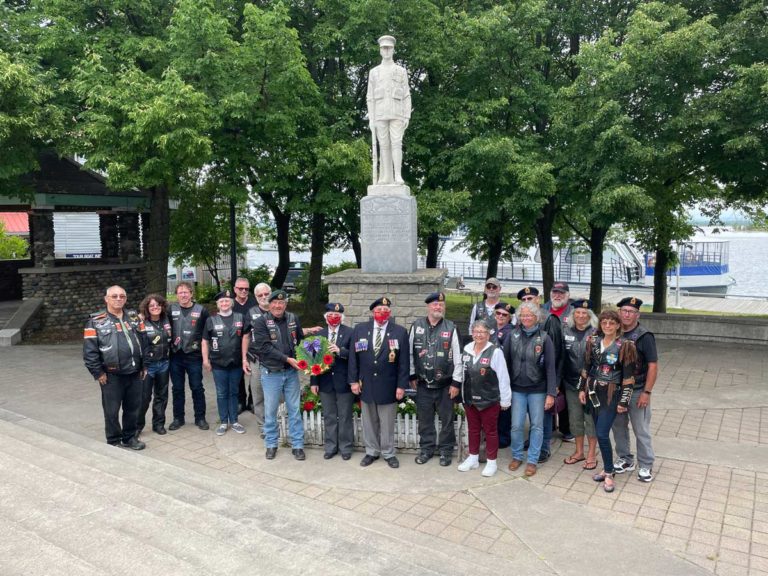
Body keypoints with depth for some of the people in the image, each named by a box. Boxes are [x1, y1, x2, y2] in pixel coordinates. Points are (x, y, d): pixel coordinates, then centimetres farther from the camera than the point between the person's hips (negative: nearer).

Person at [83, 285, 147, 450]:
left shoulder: (134, 318, 10)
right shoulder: (96, 322, -4)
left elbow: (143, 342, 13)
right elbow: (89, 351, -8)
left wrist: (143, 366, 9)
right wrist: (98, 373, -10)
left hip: (134, 374, 4)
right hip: (111, 376, -4)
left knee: (133, 408, 13)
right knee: (112, 411, 6)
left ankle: (129, 438, 30)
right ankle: (114, 442, 22)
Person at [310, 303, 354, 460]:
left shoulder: (350, 333, -5)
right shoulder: (319, 334, 6)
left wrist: (340, 351, -26)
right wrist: (313, 381, 2)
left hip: (343, 381, -3)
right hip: (325, 381, 3)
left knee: (345, 417, 8)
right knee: (329, 417, 13)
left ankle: (345, 447, 20)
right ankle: (331, 447, 25)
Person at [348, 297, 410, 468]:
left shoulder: (400, 332, -4)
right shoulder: (359, 329, 1)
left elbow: (404, 361, -5)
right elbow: (353, 357, 3)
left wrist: (401, 386, -8)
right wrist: (354, 380, -2)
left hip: (388, 387, -2)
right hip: (366, 385, 2)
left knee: (387, 422, 8)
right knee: (369, 422, 13)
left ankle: (388, 453, 23)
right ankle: (371, 452, 27)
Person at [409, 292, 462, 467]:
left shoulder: (451, 328, -5)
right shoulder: (416, 326, 0)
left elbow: (457, 357, -5)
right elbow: (410, 352, 7)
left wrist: (456, 382, -6)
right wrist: (412, 375, 6)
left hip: (445, 384, -1)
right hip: (423, 384, 2)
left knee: (446, 419, 8)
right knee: (424, 419, 12)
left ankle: (445, 450, 24)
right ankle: (426, 448, 28)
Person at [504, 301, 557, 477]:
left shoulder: (544, 338, -6)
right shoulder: (513, 336, -1)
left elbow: (550, 367, -8)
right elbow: (505, 362, 0)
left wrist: (551, 393, -12)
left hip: (538, 389, -1)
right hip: (517, 388, 1)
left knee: (537, 426, 7)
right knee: (516, 425, 4)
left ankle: (533, 460, 20)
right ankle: (516, 456, 24)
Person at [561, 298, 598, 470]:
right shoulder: (566, 331, 3)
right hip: (571, 383, 4)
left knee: (591, 418, 5)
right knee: (575, 418, 14)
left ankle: (591, 454, 20)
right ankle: (579, 451, 30)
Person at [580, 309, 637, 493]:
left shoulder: (625, 345, -10)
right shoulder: (593, 341, 4)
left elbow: (628, 377, -10)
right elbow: (586, 367, 12)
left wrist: (624, 401, -10)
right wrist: (582, 388, 9)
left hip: (611, 395, -5)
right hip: (594, 392, 5)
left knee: (602, 434, -9)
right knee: (599, 432, 10)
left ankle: (609, 474, 7)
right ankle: (607, 468, 24)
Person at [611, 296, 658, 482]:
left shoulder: (644, 336, -11)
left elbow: (653, 366, -11)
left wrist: (647, 392, -14)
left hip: (637, 391, -4)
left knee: (641, 430, 4)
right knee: (618, 426, 14)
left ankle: (646, 466, 20)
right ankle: (625, 459, 31)